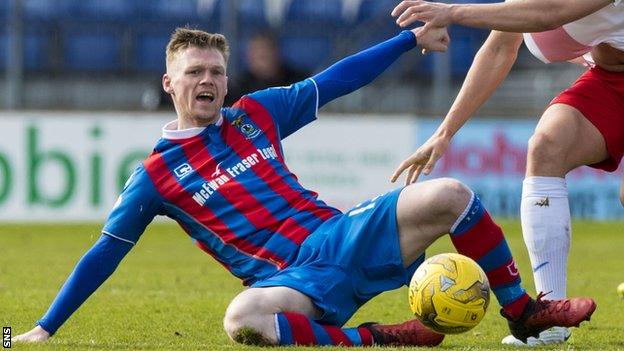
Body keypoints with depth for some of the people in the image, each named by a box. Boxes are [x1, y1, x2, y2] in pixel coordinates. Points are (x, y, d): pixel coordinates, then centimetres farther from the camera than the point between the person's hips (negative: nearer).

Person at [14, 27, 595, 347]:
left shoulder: (255, 116, 15)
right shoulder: (156, 175, 7)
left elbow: (333, 82, 21)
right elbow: (105, 253, 11)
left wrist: (411, 39, 18)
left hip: (341, 236, 4)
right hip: (292, 280, -4)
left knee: (449, 196, -17)